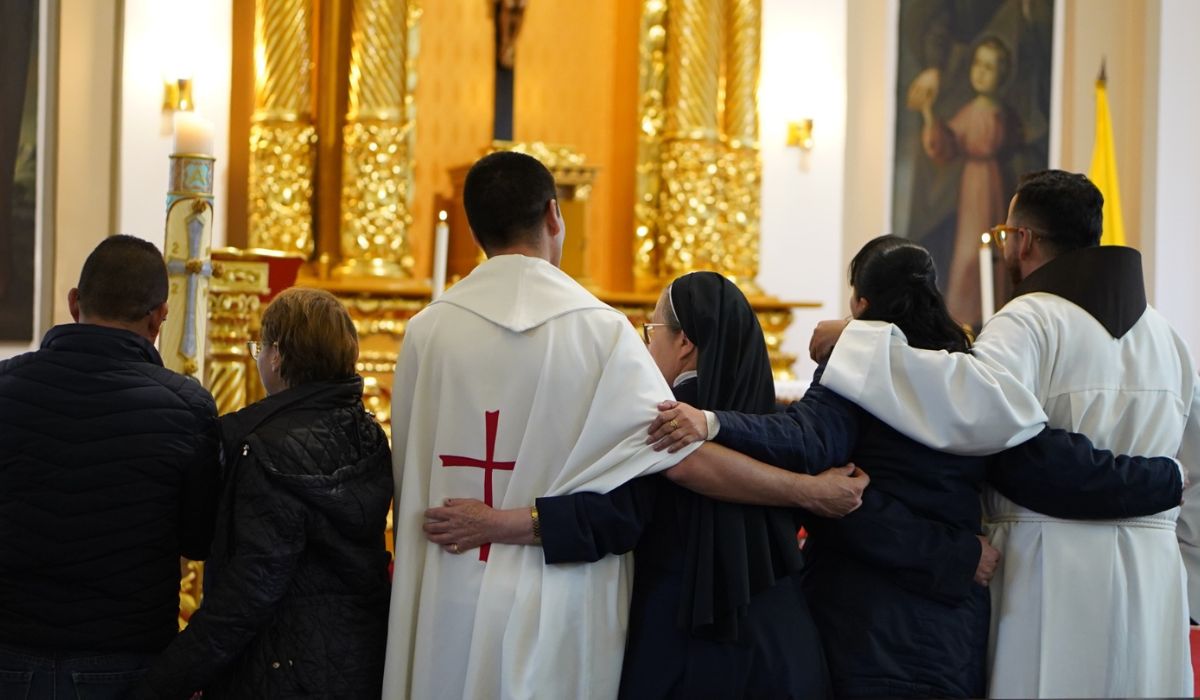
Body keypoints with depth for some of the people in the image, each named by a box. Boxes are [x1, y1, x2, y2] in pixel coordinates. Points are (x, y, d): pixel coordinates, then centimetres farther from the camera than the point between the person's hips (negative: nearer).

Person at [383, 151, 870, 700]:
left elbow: (407, 476, 7)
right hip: (556, 609, -2)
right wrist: (810, 490, -2)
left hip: (449, 608, 2)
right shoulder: (600, 330, -7)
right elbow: (682, 452, -11)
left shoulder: (427, 331, -1)